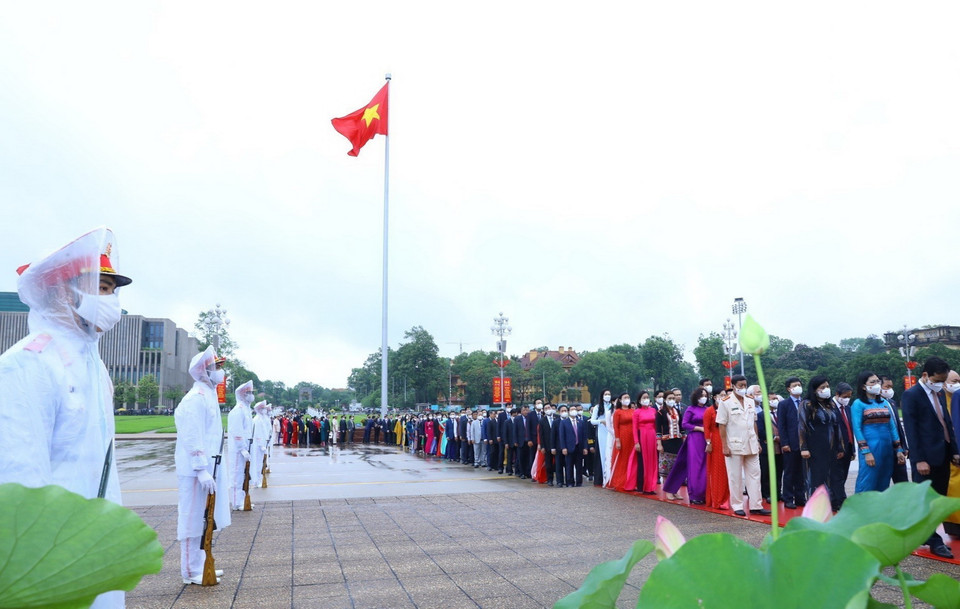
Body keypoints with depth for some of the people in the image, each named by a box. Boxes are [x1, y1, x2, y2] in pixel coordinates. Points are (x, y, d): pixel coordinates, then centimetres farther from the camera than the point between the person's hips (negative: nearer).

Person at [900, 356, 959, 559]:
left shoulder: (939, 394, 13)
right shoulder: (911, 395, -10)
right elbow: (911, 429, -14)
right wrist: (919, 459, -17)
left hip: (943, 456, 8)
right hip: (926, 458, -8)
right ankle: (934, 541, 8)